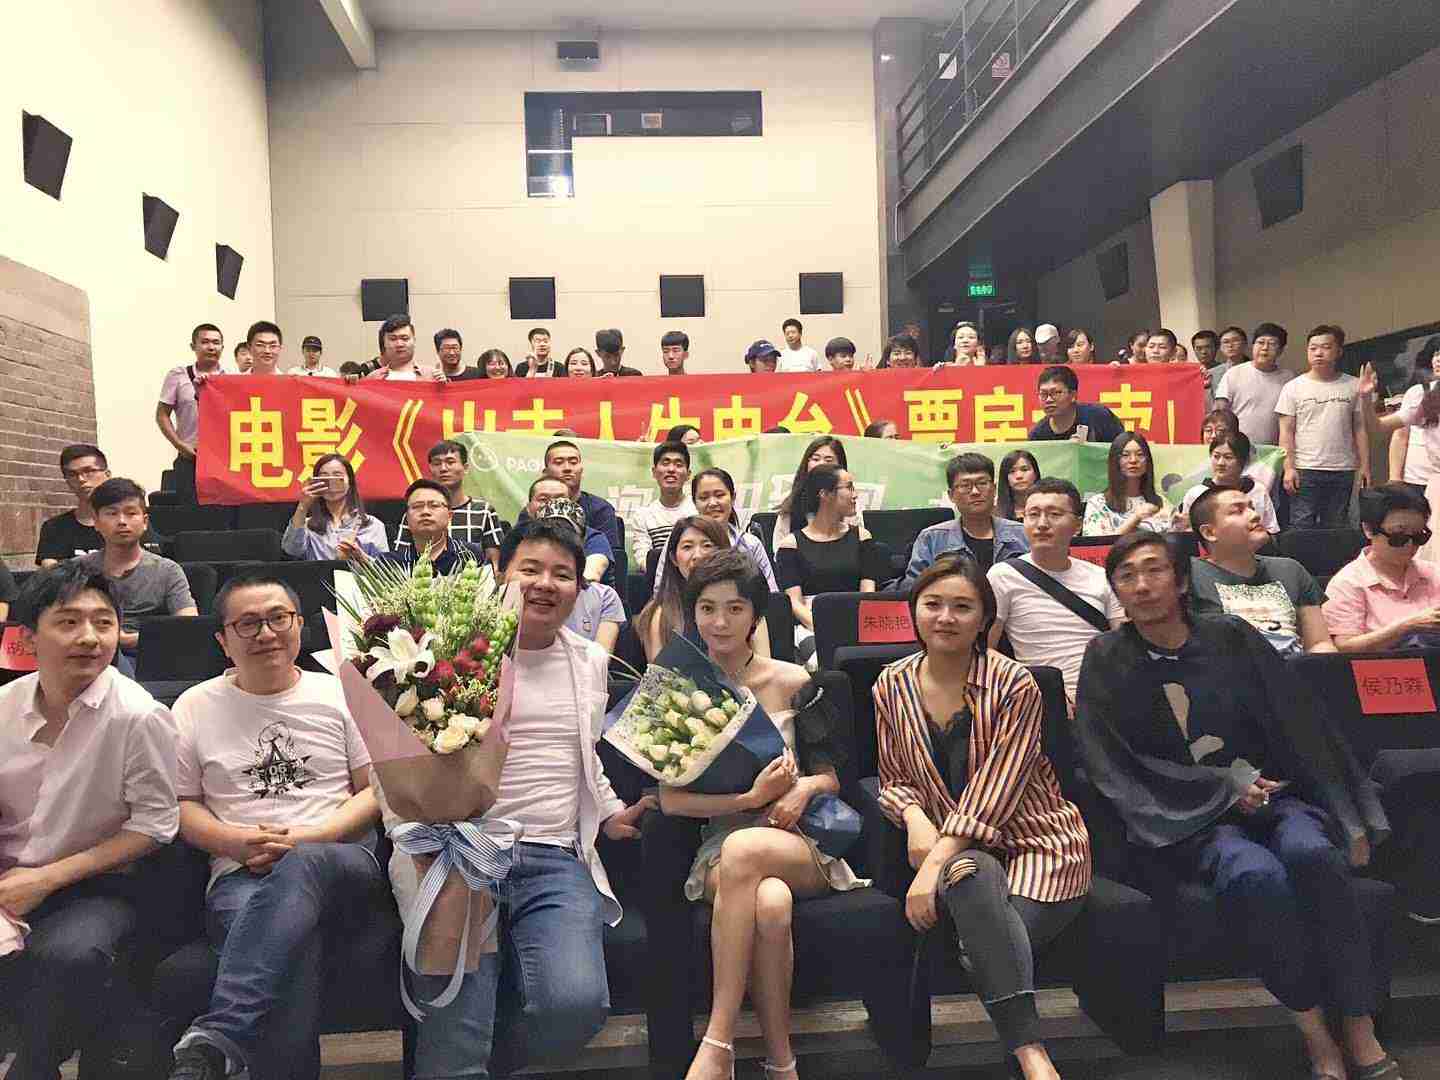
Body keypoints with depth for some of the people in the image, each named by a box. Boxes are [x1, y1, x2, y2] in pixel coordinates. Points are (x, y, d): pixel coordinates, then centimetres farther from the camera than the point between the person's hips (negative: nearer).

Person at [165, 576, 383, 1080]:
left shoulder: (342, 694, 12)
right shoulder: (195, 708, 15)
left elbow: (377, 791, 8)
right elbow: (181, 806, 15)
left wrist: (302, 839, -8)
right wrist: (238, 841, -6)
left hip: (343, 861, 0)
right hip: (240, 874, 1)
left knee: (299, 867, -40)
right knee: (291, 950, -37)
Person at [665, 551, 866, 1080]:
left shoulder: (792, 681, 7)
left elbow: (832, 777, 12)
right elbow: (671, 799, 1)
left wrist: (807, 787, -13)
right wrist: (752, 797, -13)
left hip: (799, 844, 0)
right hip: (718, 850, 0)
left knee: (744, 847, -37)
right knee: (770, 903, -37)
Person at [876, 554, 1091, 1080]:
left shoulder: (1013, 685, -10)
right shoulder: (892, 687, 4)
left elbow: (994, 791, -18)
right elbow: (893, 780, 12)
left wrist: (934, 865, -26)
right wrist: (914, 816, -13)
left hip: (1035, 842, -2)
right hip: (955, 850, 2)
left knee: (984, 941, -34)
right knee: (973, 878, -36)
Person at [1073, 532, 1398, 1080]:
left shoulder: (1231, 638, 3)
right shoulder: (1107, 660, -1)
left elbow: (1302, 725, 8)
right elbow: (1110, 767, -5)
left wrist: (1351, 818, 6)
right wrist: (1227, 787, -10)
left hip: (1274, 797, 2)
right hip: (1186, 822, -2)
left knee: (1311, 851, -30)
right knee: (1254, 873, -32)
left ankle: (1361, 1035, -18)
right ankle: (1313, 1033, -15)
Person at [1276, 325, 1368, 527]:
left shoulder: (1353, 386, 7)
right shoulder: (1293, 387, 2)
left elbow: (1360, 429, 9)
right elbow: (1286, 432, -1)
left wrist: (1365, 466, 3)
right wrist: (1289, 468, -9)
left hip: (1343, 471, 2)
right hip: (1305, 470, -2)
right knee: (1302, 528, -2)